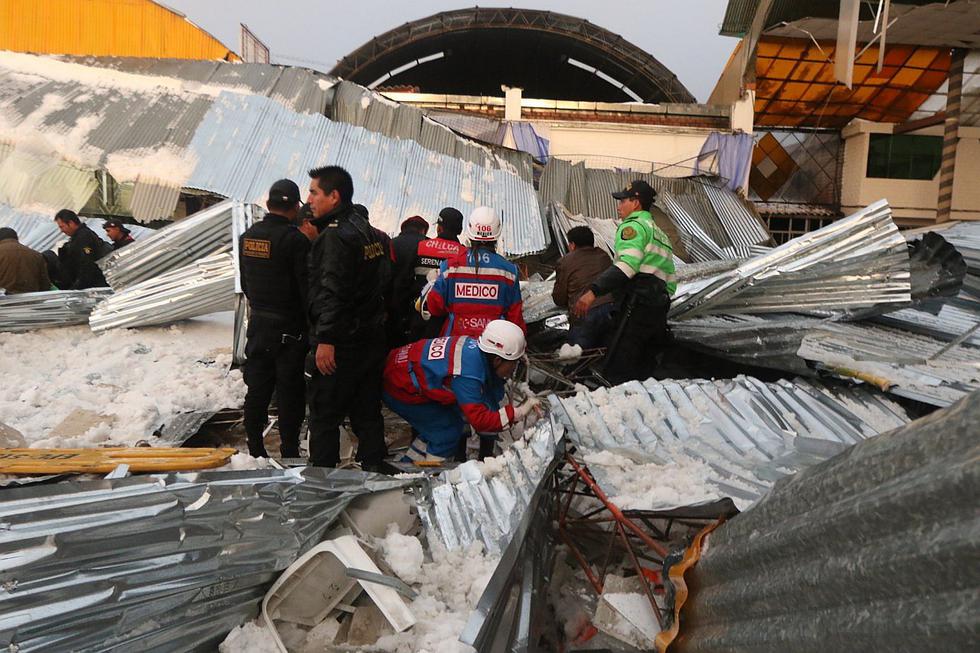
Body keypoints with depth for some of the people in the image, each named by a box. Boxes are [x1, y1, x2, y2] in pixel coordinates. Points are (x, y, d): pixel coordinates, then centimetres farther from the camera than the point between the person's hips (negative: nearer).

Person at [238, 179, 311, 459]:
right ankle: (289, 452, 9)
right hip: (290, 328, -6)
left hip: (258, 323, 7)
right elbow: (306, 287, -17)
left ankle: (255, 451, 22)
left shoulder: (247, 236, 6)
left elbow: (245, 283, 15)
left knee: (257, 389, 13)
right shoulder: (295, 239, -17)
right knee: (290, 393, 2)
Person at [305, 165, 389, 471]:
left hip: (340, 344, -9)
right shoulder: (369, 232, 14)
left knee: (324, 414, 2)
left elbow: (332, 292, -22)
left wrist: (325, 339, -23)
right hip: (372, 339, 9)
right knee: (367, 411, 15)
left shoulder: (335, 235, -15)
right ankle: (373, 466, 23)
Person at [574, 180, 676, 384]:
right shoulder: (661, 235, 29)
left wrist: (593, 291, -28)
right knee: (641, 372, 11)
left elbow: (627, 264, -20)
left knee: (615, 370, -14)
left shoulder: (634, 226, -1)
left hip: (637, 305, -10)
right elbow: (671, 283, 26)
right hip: (659, 310, 10)